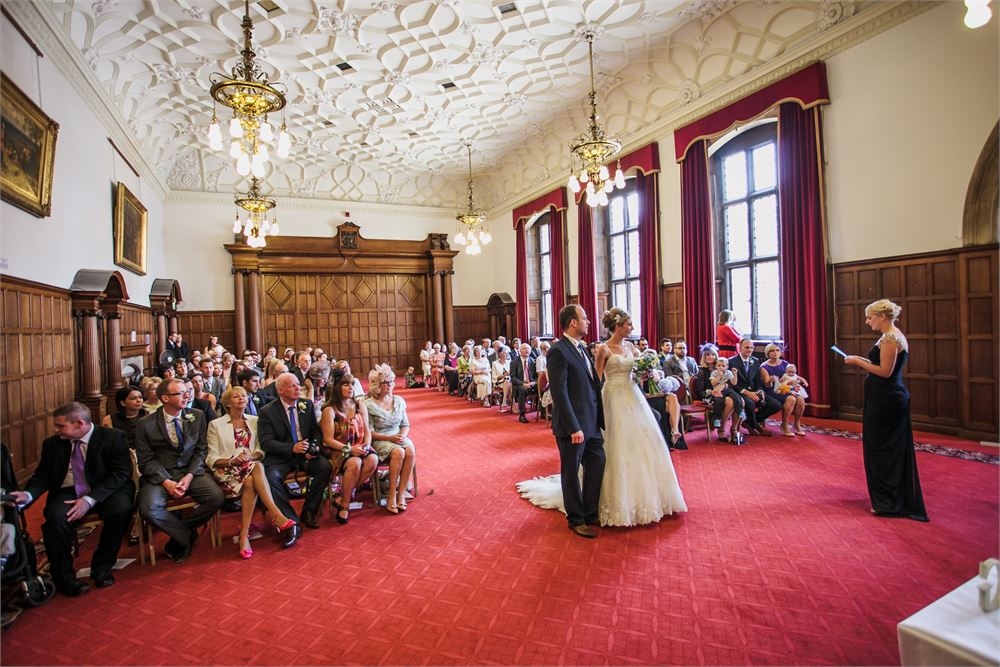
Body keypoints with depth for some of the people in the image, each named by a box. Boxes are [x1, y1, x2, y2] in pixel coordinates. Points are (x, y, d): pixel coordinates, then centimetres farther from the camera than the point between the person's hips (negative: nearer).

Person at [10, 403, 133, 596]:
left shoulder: (113, 438, -8)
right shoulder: (52, 444, 6)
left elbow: (121, 473, -13)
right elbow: (42, 475, 11)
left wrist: (89, 499, -23)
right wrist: (28, 494, -12)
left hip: (104, 492, -3)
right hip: (68, 493, 3)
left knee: (121, 508, -33)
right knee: (55, 518, -30)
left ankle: (101, 568, -10)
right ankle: (63, 577, -8)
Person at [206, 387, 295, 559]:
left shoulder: (254, 421, 15)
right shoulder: (216, 424, 7)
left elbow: (261, 451, 11)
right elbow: (212, 458, 2)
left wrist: (251, 457, -13)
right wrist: (233, 461, -17)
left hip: (252, 466, 2)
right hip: (226, 470, -2)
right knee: (250, 482, -36)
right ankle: (277, 516, -38)